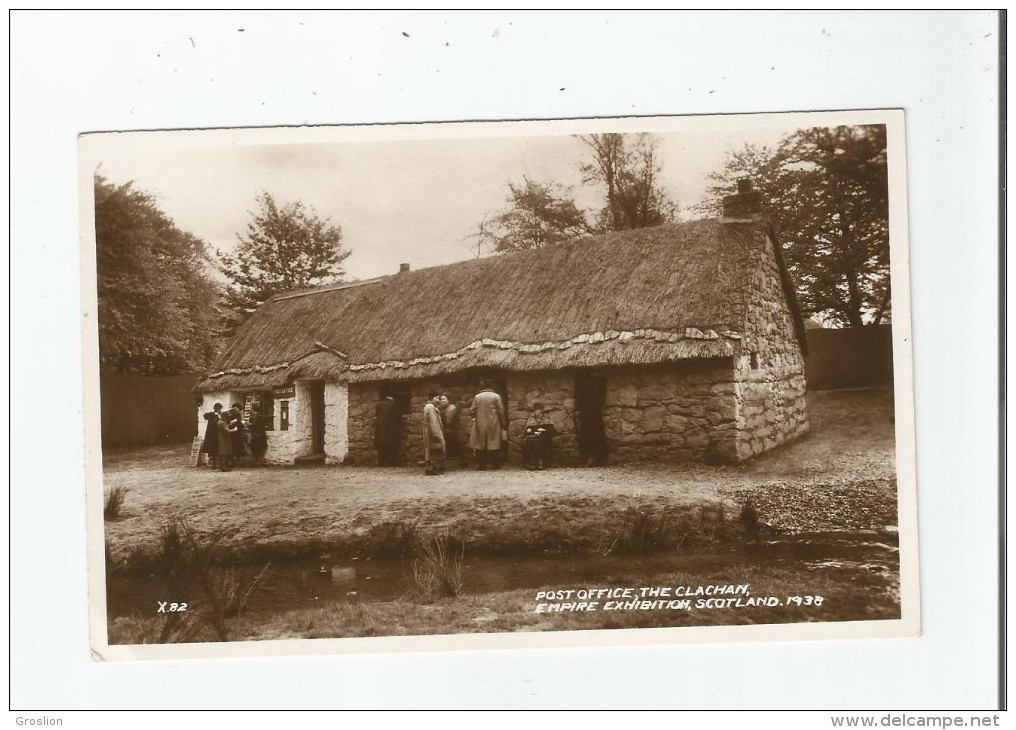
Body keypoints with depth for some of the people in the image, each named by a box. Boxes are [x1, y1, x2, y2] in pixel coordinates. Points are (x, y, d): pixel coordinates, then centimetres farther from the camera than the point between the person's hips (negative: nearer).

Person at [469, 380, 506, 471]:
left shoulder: (477, 397, -2)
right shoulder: (496, 397, -3)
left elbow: (472, 412, -2)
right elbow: (501, 412, -3)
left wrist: (475, 417, 20)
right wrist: (503, 425, 4)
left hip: (480, 426, 0)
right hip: (493, 425, 0)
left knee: (480, 446, 5)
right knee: (494, 445, 7)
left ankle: (482, 465, 1)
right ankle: (495, 464, 8)